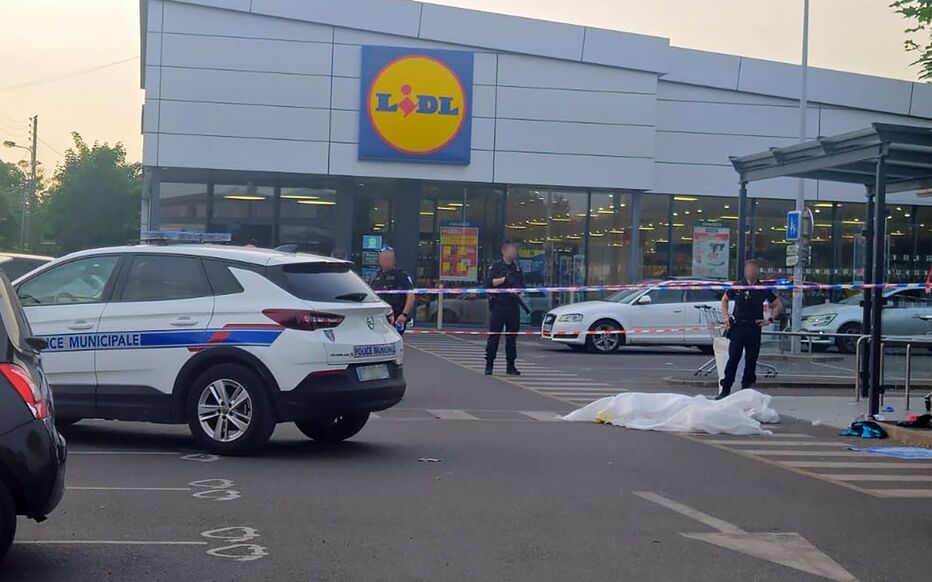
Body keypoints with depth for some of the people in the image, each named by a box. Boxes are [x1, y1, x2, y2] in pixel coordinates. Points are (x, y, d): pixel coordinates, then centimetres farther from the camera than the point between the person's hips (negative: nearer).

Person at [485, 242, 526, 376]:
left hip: (513, 306, 5)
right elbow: (489, 283, -8)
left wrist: (520, 294, -1)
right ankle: (489, 365, 1)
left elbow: (522, 285, 18)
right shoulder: (496, 266, 1)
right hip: (498, 306, -5)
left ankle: (511, 366, 12)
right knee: (494, 335, -3)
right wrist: (504, 279, -16)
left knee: (512, 336, 6)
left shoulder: (517, 267, 16)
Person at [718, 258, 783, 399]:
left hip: (754, 328, 1)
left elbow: (778, 305, 14)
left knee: (751, 361, 5)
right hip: (737, 328, -1)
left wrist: (770, 319, 4)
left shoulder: (763, 289, 4)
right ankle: (725, 390, -5)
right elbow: (724, 299, 20)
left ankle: (746, 389, 16)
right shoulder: (737, 286, 4)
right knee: (733, 359, -7)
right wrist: (725, 316, 8)